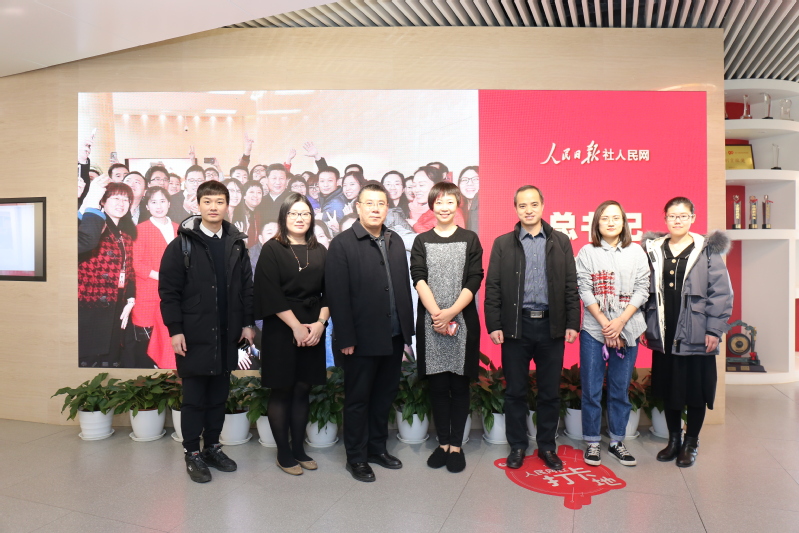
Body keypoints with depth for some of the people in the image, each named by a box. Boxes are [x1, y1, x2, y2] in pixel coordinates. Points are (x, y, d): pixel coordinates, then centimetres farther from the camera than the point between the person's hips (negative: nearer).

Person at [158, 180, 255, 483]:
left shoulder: (236, 244, 7)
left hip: (227, 334, 4)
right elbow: (168, 290, -6)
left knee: (219, 395, 13)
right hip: (193, 335, -3)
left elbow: (247, 287, 9)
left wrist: (247, 323, 4)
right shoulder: (182, 244, -3)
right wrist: (175, 330, -11)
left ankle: (212, 447, 27)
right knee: (194, 396, 7)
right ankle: (192, 453, 20)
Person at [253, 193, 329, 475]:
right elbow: (270, 294, -10)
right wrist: (296, 326, -15)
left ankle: (299, 449, 21)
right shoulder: (272, 249, -2)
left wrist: (320, 323, -8)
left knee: (302, 390, 10)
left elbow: (328, 292, 6)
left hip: (313, 332, 4)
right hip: (281, 330, -3)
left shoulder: (319, 251, 9)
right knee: (282, 391, 6)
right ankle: (283, 452, 17)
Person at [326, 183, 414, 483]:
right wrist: (345, 339, -15)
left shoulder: (395, 242, 8)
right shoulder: (342, 244, -9)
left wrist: (407, 329, 6)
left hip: (394, 337, 6)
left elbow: (404, 286, 8)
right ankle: (356, 458, 25)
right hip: (362, 339, -5)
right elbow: (337, 296, -13)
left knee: (385, 396, 17)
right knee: (358, 399, 9)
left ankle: (377, 448, 35)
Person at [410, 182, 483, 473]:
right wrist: (437, 314, -16)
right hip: (430, 321, 1)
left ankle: (456, 445, 17)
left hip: (463, 320, -1)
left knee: (459, 384, 5)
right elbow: (419, 279, -4)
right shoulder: (421, 241, 7)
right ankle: (442, 443, 20)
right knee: (438, 385, 7)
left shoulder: (470, 239, 5)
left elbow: (473, 281, -4)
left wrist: (450, 313, -14)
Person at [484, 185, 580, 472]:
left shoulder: (561, 242, 6)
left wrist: (572, 323, -1)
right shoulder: (502, 244, 4)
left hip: (551, 325, 1)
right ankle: (517, 446, 24)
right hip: (516, 325, -1)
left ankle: (547, 446, 26)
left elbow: (571, 286, 5)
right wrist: (494, 325, -6)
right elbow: (492, 288, 0)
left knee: (550, 392, 10)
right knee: (515, 391, 9)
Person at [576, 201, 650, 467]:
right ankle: (592, 442, 17)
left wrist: (620, 321, -11)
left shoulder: (636, 252, 5)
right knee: (591, 390, 4)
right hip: (594, 330, -1)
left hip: (627, 330, 1)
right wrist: (605, 324, -12)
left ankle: (616, 441, 24)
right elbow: (585, 291, -4)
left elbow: (642, 290, 0)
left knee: (621, 389, 10)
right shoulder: (587, 252, 1)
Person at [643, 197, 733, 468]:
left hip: (695, 335, -3)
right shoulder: (653, 250, 6)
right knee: (668, 388, 13)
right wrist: (645, 326, 5)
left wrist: (714, 329, -10)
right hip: (664, 334, 3)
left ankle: (691, 443, 25)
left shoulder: (708, 250, -3)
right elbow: (645, 290, 7)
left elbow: (721, 292, -6)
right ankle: (674, 439, 30)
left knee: (695, 390, 7)